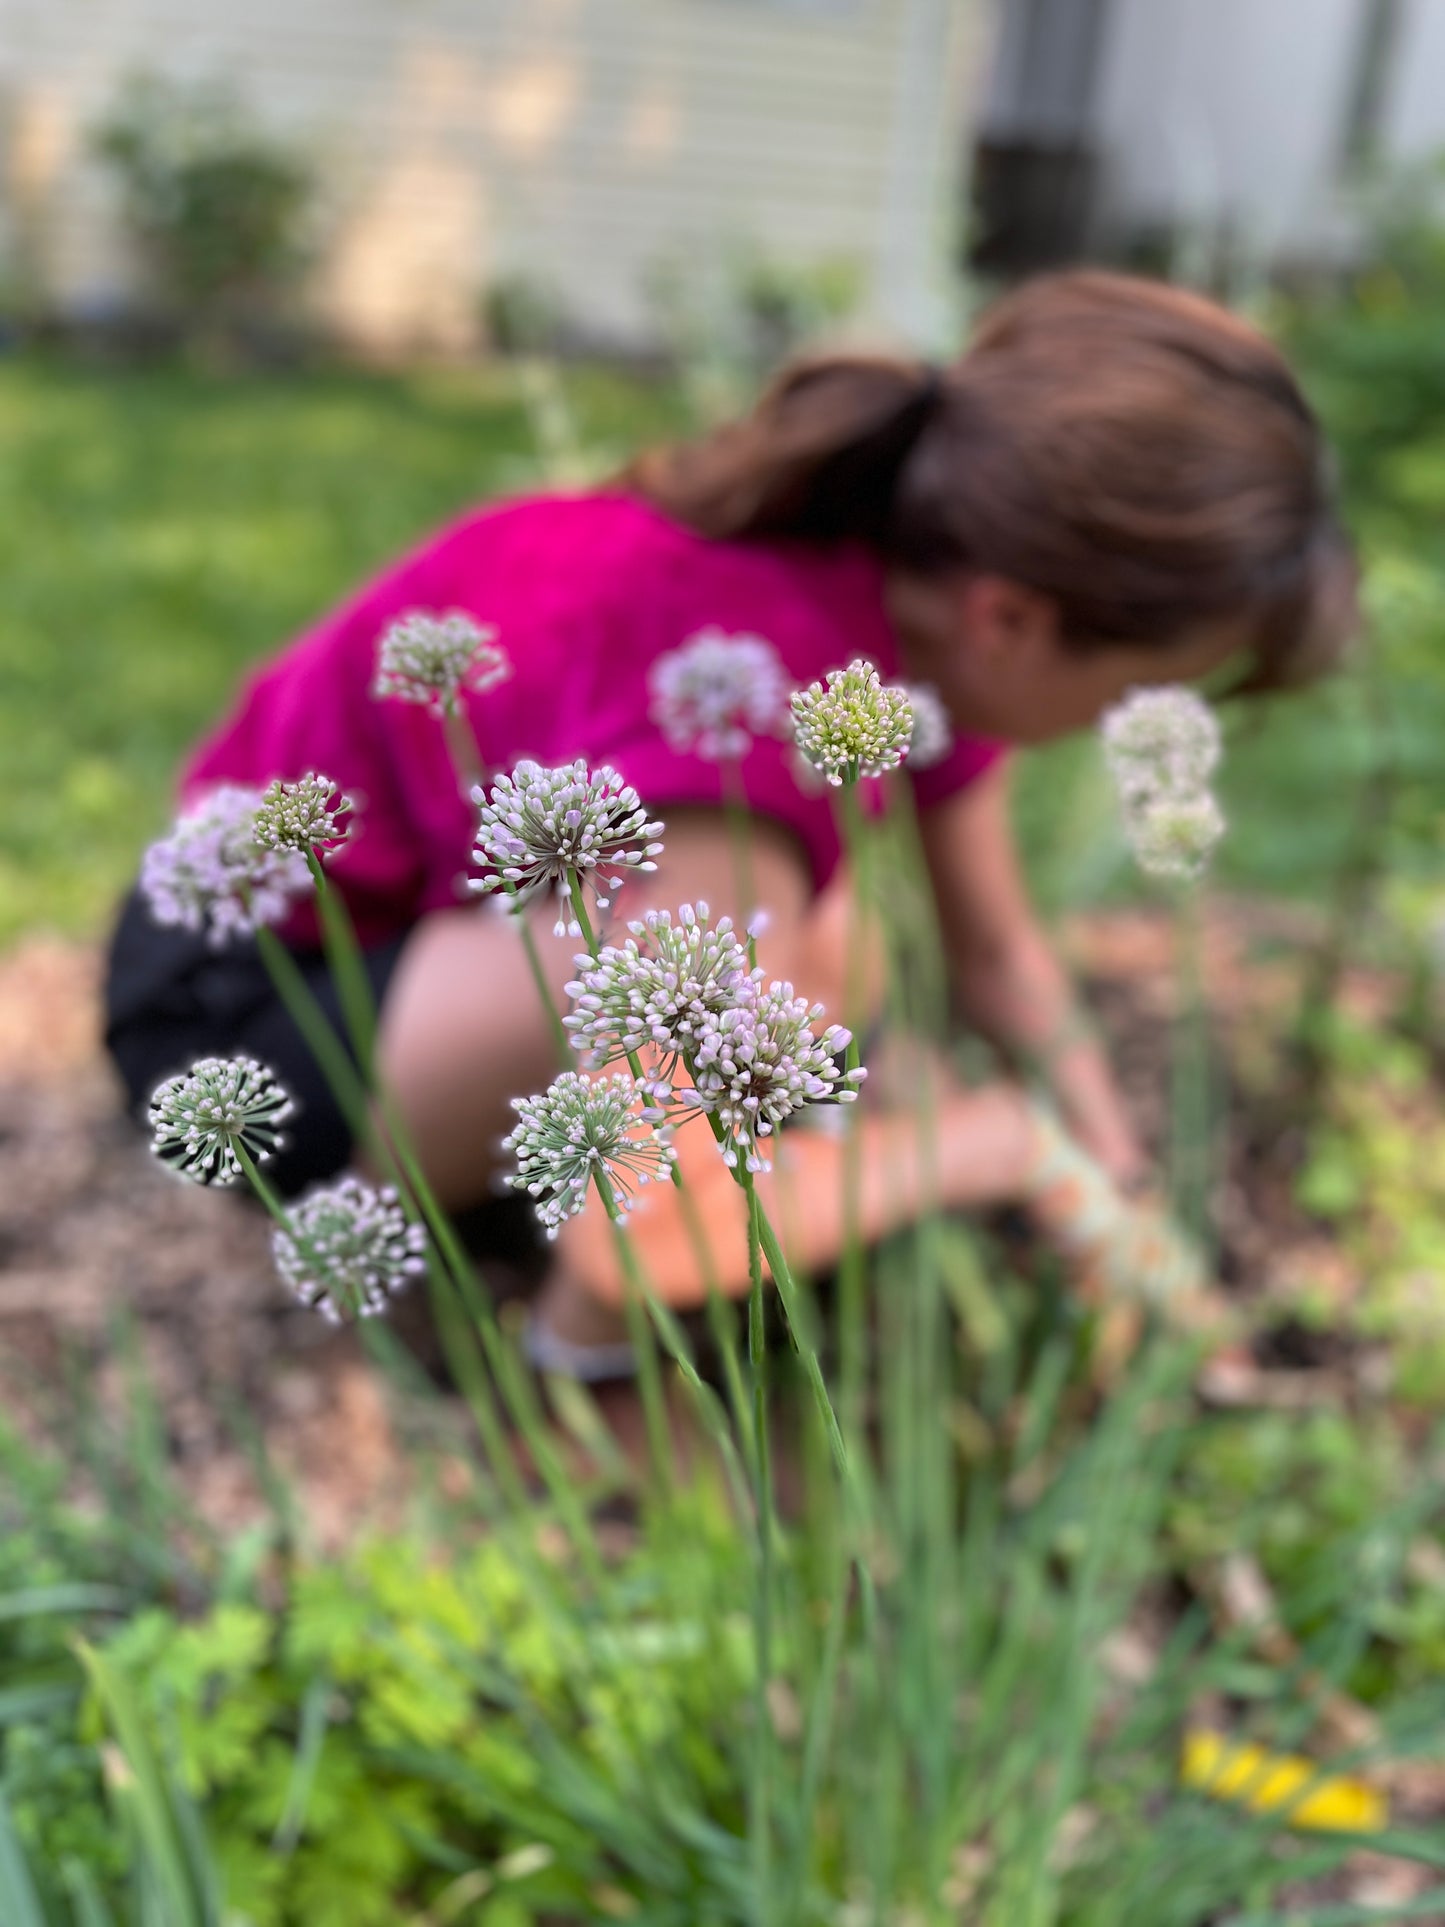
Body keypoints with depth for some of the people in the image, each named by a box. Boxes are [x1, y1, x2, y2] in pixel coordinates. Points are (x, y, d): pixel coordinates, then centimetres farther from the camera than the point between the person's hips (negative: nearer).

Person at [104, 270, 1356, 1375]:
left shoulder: (936, 587, -10)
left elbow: (997, 946, 4)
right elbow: (648, 1225, -36)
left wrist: (1118, 1189, 0)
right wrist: (991, 1138, -22)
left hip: (429, 901, 8)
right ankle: (585, 1342, -6)